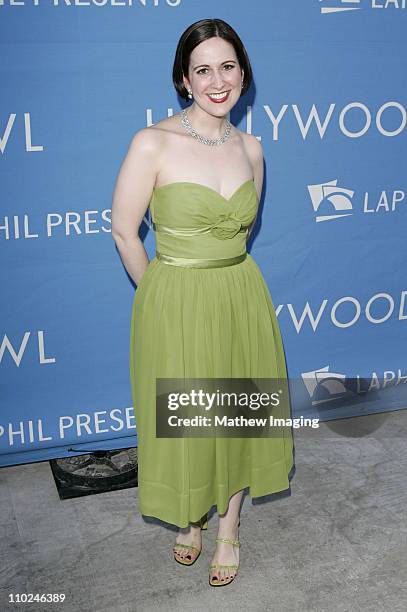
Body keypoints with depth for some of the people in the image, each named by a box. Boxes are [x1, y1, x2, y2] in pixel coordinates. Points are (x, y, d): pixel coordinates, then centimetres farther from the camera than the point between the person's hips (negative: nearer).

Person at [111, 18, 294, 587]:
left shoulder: (250, 147, 1)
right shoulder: (153, 143, -15)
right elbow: (124, 231, -8)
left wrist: (222, 273, 14)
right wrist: (163, 292, 2)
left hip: (242, 299, 4)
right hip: (176, 305, -4)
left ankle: (229, 527, 39)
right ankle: (190, 518, 42)